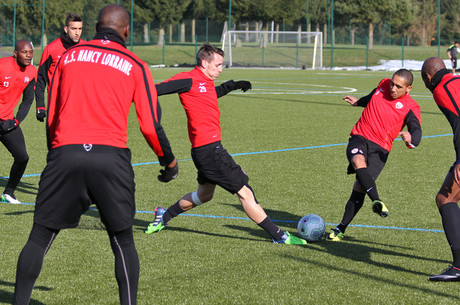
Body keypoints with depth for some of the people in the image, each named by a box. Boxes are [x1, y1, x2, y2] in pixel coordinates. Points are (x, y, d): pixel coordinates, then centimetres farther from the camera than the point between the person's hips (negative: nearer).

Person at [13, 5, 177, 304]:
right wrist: (169, 160, 23)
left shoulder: (68, 56, 15)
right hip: (111, 156, -1)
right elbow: (150, 125, 7)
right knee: (123, 241, 12)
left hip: (64, 154, 1)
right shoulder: (136, 66, 9)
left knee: (40, 237, 7)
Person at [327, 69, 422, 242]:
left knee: (359, 187, -15)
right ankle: (376, 201, -51)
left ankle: (341, 229, -3)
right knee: (359, 161, -33)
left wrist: (411, 140, -43)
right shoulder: (384, 85, 8)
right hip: (359, 138, 3)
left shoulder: (410, 108, -6)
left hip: (380, 148, -3)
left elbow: (416, 131, -19)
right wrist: (358, 102, 47)